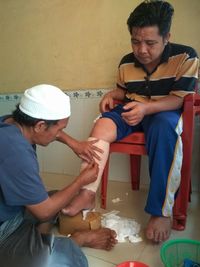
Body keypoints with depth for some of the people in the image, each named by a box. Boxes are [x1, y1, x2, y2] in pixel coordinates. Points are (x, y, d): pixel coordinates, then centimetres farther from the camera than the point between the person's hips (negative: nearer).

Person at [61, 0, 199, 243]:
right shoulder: (127, 62, 3)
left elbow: (180, 98, -15)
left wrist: (146, 107, -30)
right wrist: (111, 95, -5)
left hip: (165, 112, -3)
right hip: (132, 111, 4)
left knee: (164, 127, -39)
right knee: (101, 126, -24)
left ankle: (161, 210, -30)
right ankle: (87, 194, -24)